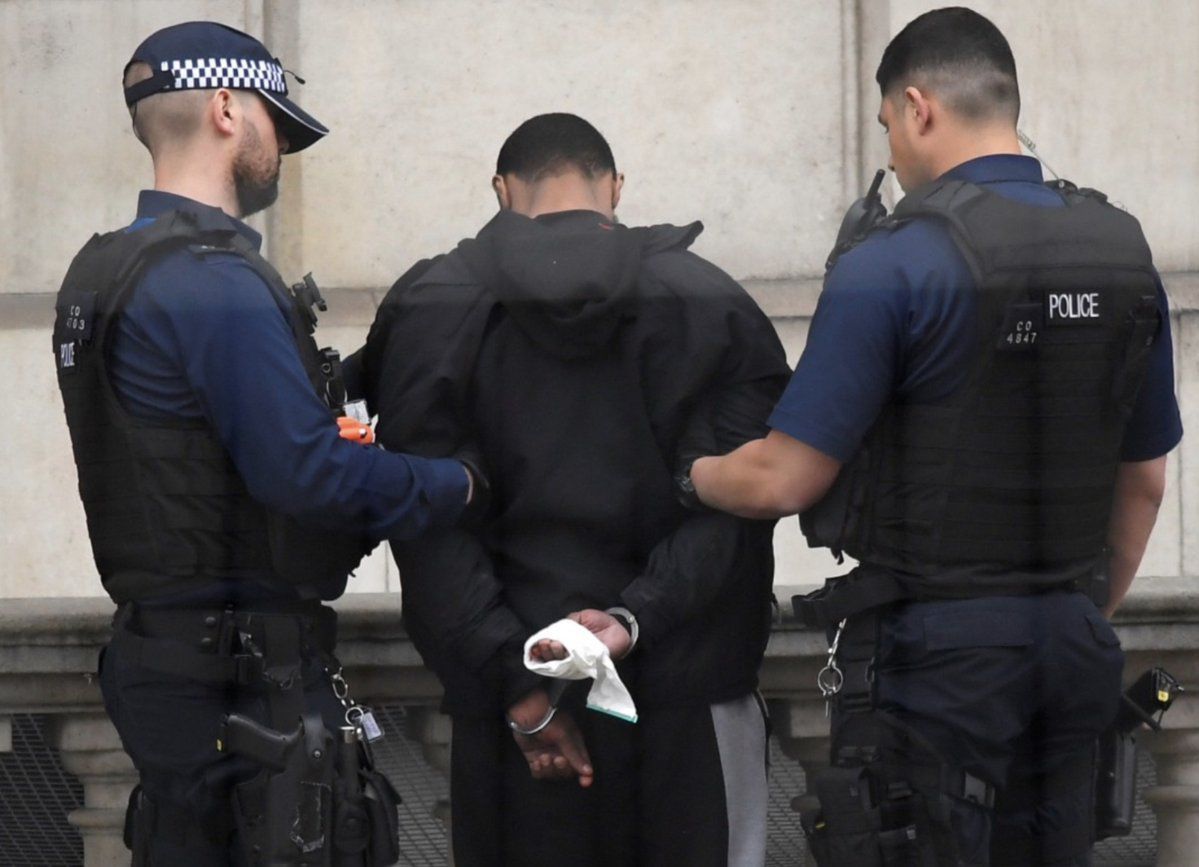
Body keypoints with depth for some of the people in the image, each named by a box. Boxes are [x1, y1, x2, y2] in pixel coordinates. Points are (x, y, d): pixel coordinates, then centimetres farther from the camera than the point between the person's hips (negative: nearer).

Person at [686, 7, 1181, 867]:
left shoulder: (894, 265, -14)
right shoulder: (1123, 254, 5)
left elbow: (783, 480, -13)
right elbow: (1143, 483, 14)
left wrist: (689, 472, 8)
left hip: (934, 649, -6)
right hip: (1070, 654, 6)